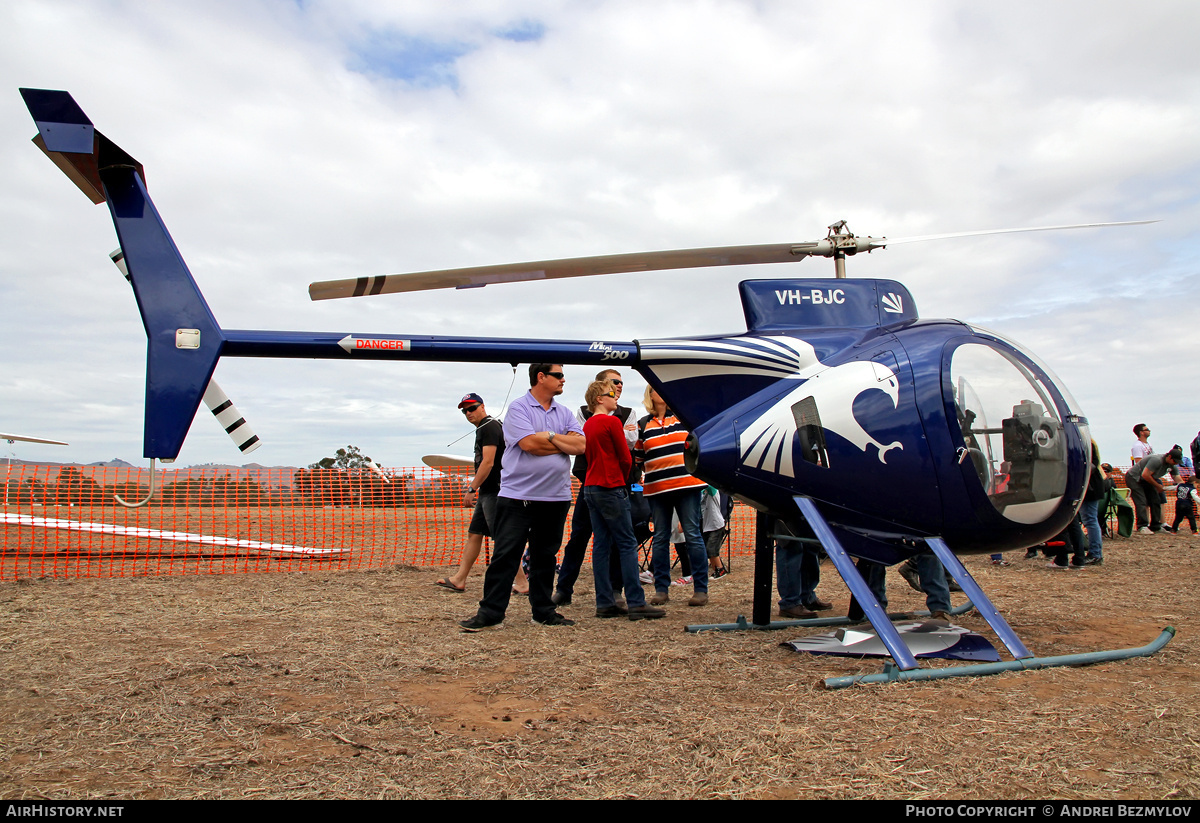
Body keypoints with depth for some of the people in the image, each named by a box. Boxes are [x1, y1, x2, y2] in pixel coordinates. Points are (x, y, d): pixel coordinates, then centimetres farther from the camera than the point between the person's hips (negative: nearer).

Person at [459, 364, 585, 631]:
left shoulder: (564, 413, 13)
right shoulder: (518, 407, -4)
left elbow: (581, 445, 0)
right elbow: (529, 444, -18)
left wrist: (549, 436, -10)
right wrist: (563, 443, -4)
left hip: (556, 498, 5)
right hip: (518, 496, -5)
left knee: (545, 556, 12)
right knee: (505, 555, -2)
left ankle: (543, 611, 22)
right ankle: (490, 612, 5)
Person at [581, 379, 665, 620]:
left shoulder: (587, 425, 14)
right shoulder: (612, 421, -8)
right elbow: (626, 458, -9)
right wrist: (622, 480, 9)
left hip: (591, 488, 8)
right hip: (611, 488, -8)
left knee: (601, 545, 8)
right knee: (627, 544, -5)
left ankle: (605, 604, 9)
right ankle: (636, 604, -6)